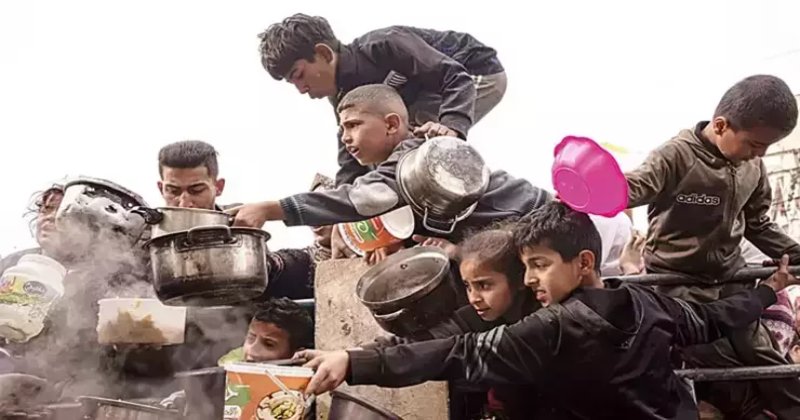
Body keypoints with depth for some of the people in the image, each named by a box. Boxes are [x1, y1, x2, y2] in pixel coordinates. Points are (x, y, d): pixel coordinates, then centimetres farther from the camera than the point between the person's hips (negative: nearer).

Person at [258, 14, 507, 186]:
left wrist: (452, 126, -53)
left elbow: (457, 78, -35)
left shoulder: (382, 47, -32)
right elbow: (352, 160, -5)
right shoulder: (344, 96, -5)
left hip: (480, 73, -9)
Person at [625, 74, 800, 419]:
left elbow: (758, 225, 15)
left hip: (730, 281, 6)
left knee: (764, 361, 8)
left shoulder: (753, 167, 1)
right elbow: (633, 187, -37)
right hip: (678, 282, -5)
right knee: (719, 371, -9)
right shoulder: (678, 156, -21)